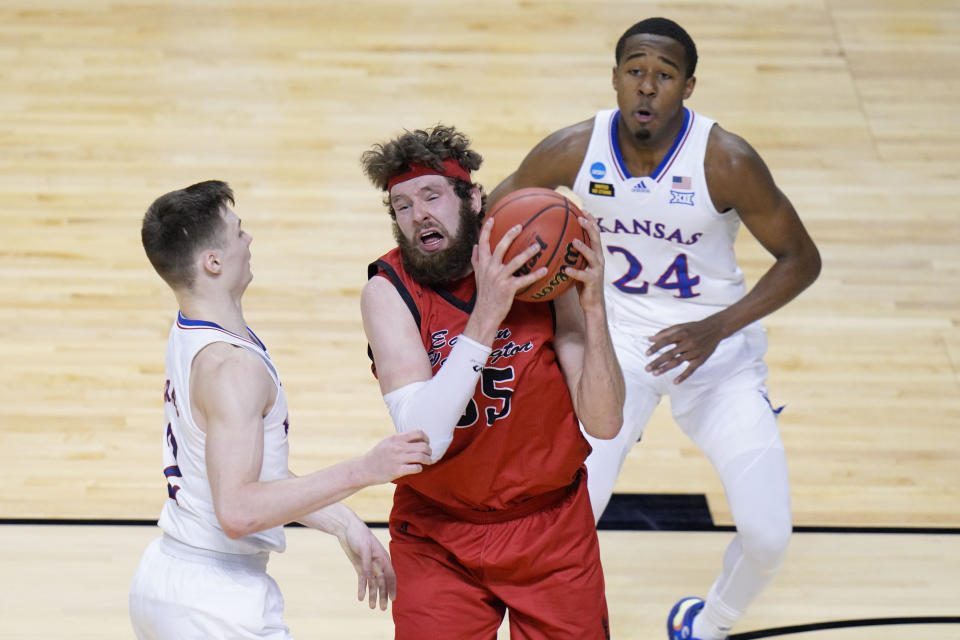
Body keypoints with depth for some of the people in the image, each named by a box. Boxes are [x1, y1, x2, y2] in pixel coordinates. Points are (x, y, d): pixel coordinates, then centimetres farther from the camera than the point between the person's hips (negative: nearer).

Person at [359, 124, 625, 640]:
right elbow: (423, 438, -28)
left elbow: (604, 423, -14)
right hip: (438, 539, -1)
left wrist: (593, 307, -26)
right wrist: (486, 316, -34)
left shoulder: (543, 272, -10)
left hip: (552, 526, 1)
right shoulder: (388, 291, -15)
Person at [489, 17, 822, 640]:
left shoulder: (726, 161, -21)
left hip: (718, 348, -1)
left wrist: (717, 328, -23)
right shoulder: (575, 150, -15)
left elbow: (801, 258, -12)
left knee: (768, 533, -10)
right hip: (618, 338, 1)